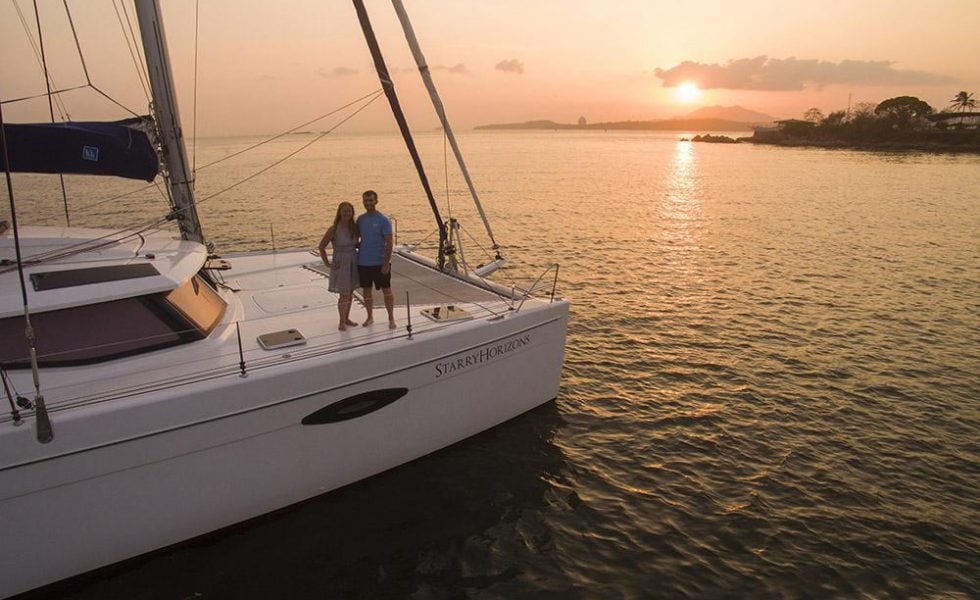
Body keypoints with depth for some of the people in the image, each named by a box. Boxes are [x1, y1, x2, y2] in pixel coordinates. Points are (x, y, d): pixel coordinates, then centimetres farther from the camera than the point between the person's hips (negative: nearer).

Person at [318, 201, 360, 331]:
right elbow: (321, 246, -9)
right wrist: (327, 263, -11)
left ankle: (347, 318, 28)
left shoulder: (354, 227, 0)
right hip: (341, 264, -5)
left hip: (353, 263, 5)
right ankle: (341, 322, 12)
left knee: (350, 293, 14)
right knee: (344, 295, -3)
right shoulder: (333, 229, -14)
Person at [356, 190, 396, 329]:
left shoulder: (383, 220, -9)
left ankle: (391, 318, 14)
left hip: (379, 263, -5)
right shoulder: (360, 219, 5)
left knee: (386, 290, 3)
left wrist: (386, 263, -16)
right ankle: (370, 317, 26)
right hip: (363, 262, 5)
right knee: (366, 291, 12)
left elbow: (389, 243, -11)